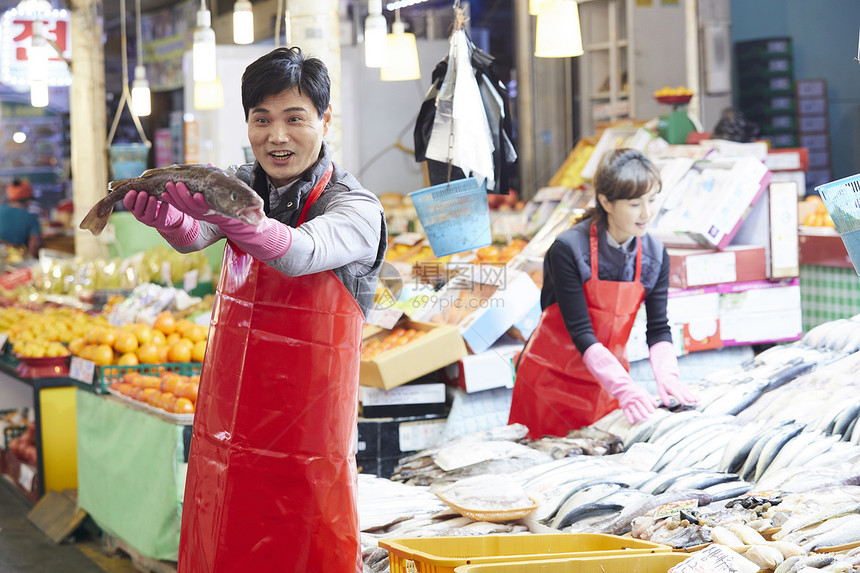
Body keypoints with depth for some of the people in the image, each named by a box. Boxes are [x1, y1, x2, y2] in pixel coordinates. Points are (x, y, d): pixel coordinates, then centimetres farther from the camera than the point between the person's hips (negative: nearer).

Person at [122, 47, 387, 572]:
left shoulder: (356, 208, -10)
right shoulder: (242, 188, 6)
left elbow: (301, 252, -30)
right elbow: (194, 237, -13)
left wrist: (225, 213, -47)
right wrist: (169, 218, -37)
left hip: (307, 436, -5)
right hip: (225, 428, 5)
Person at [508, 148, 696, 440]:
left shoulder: (655, 255, -5)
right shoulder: (568, 249, -21)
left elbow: (658, 327, -3)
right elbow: (581, 331, -23)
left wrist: (666, 375, -23)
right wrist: (623, 386, -32)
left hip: (606, 373, 4)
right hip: (554, 373, -4)